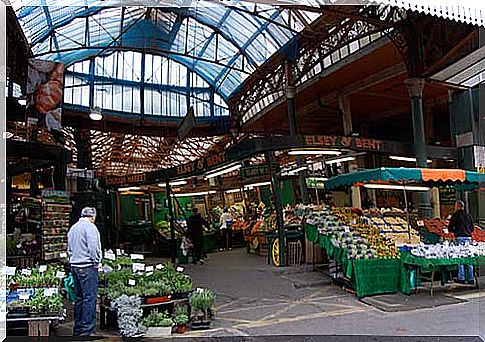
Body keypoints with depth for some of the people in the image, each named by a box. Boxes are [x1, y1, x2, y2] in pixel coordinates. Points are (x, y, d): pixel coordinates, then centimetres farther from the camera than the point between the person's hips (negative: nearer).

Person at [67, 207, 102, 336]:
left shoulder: (73, 228, 16)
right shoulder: (90, 227, -11)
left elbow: (69, 249, 21)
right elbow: (94, 248, -17)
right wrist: (96, 262, -6)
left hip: (74, 266, 9)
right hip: (87, 267, -9)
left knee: (79, 297, 15)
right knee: (90, 298, -5)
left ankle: (77, 329, 22)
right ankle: (87, 330, -4)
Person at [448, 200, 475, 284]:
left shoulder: (455, 215, -3)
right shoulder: (468, 215, 11)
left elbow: (450, 229, -5)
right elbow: (472, 228, 17)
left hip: (460, 238, -5)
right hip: (468, 237, 5)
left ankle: (461, 278, 0)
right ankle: (471, 278, 8)